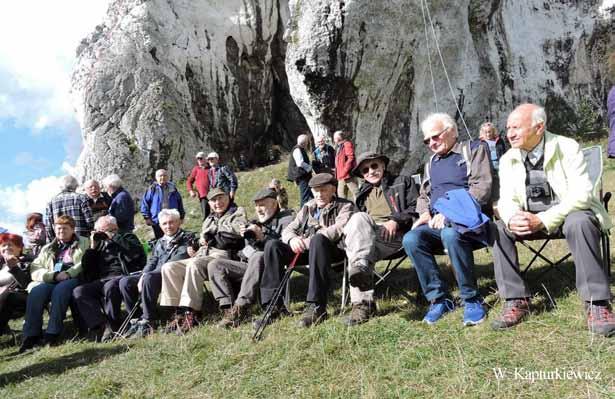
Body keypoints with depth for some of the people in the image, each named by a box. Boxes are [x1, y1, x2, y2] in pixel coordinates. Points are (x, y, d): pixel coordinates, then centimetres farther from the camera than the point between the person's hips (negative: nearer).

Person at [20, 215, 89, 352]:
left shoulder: (84, 243, 18)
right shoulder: (48, 248, 27)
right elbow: (35, 269, 12)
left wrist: (69, 273, -16)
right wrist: (54, 275, -7)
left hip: (73, 279, -3)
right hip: (51, 281, 4)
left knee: (60, 290, -36)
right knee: (36, 292, -29)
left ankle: (52, 334, -37)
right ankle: (31, 336, -30)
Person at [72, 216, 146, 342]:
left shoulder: (128, 237, 16)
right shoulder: (100, 244, 27)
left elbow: (136, 252, -9)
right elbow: (86, 268, 18)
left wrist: (113, 237, -5)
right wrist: (92, 247, 8)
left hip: (122, 276, -5)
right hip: (102, 281, 5)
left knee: (110, 287, -37)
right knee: (78, 291, -21)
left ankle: (113, 326, -24)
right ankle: (102, 326, -30)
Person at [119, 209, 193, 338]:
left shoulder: (187, 238, 7)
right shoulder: (160, 242, 28)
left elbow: (180, 258, -8)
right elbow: (152, 261, 19)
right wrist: (143, 275, -6)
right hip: (155, 274, 7)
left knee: (149, 278, -35)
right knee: (125, 282, -11)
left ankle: (149, 321, -28)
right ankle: (137, 319, -7)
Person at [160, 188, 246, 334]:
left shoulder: (237, 213, 9)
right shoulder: (209, 219, 30)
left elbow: (237, 230, -12)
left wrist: (209, 235, -4)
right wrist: (194, 251, 8)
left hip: (223, 255, -7)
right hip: (202, 256, 8)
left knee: (194, 264, -36)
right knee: (169, 267, -11)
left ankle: (191, 313, -35)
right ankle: (179, 311, -15)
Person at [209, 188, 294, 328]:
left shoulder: (285, 219, 6)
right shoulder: (256, 223, 27)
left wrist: (262, 236, -17)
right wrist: (247, 236, 3)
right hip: (247, 265, 7)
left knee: (257, 257, -39)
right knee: (215, 265, -7)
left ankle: (240, 307, -37)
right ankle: (229, 308, -23)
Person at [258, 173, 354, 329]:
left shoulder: (345, 206, 10)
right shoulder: (307, 208, 24)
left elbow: (339, 228, -11)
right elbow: (287, 230, 16)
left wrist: (309, 240, -19)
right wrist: (292, 239, -10)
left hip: (332, 249, -5)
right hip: (306, 250, 5)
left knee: (318, 240, -39)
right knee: (272, 245, -17)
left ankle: (316, 307, -39)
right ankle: (273, 305, -18)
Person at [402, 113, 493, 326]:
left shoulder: (474, 151, 6)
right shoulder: (431, 164, 25)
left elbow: (482, 187, -8)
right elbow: (423, 195, 29)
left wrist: (450, 213, -18)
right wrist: (425, 213, 4)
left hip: (468, 219, -5)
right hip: (436, 223, 6)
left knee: (451, 234, -39)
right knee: (411, 239, -25)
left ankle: (471, 299, -21)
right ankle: (438, 298, -15)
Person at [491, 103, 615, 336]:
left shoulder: (567, 148, -14)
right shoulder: (508, 159, 0)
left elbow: (581, 194, -22)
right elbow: (507, 200, -2)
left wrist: (542, 220, -33)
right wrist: (513, 219, -27)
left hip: (570, 213, -4)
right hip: (531, 219, 4)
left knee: (578, 222, -36)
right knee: (499, 229, -21)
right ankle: (516, 300, -13)